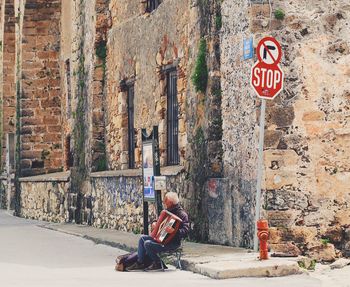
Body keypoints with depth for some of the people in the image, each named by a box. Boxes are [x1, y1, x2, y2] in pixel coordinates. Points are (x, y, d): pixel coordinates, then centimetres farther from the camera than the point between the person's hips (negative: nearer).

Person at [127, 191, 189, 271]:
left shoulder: (182, 214, -18)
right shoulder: (168, 211, 11)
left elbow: (185, 231, -27)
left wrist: (174, 231, -42)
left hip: (173, 243, -10)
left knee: (148, 244, -21)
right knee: (143, 238, 7)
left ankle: (157, 264, -1)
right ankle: (140, 263, 9)